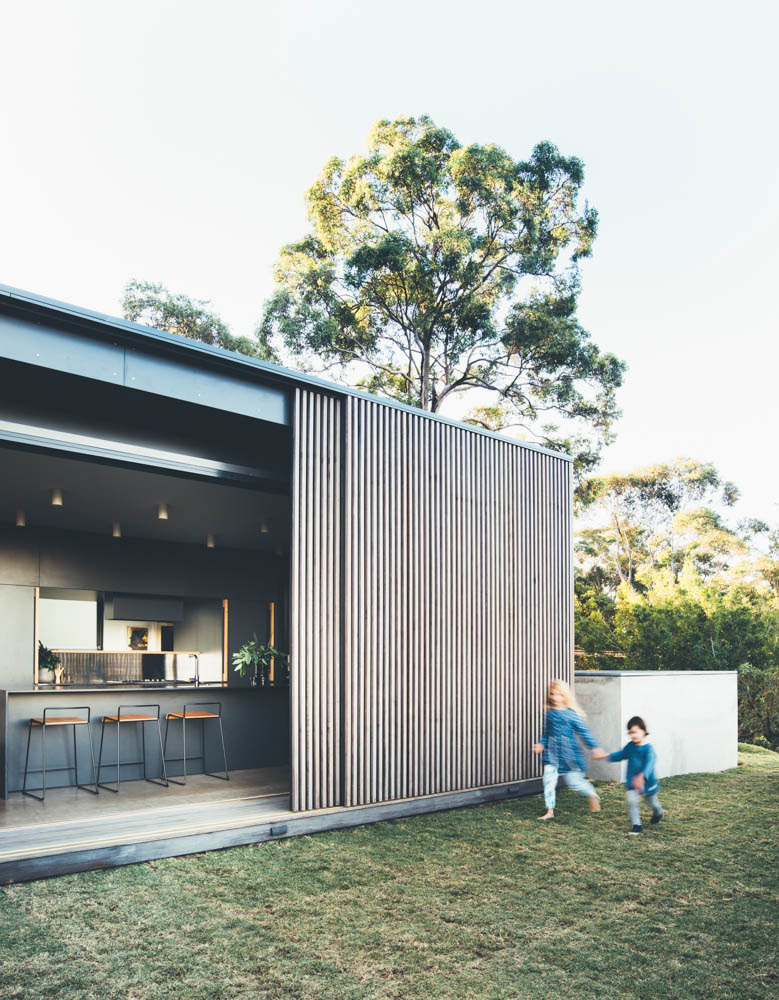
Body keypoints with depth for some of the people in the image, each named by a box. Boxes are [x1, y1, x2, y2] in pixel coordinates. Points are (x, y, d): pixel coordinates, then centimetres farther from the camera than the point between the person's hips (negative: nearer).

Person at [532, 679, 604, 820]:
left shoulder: (571, 713, -10)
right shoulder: (549, 713, 4)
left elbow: (584, 731, -7)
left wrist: (595, 747, -11)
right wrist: (541, 744, 1)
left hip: (568, 751, -4)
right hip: (552, 752, 4)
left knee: (573, 780, 5)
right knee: (548, 780, -3)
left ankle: (593, 795, 34)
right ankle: (550, 810, 7)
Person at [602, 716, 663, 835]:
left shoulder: (648, 748, -24)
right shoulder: (630, 746, -5)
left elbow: (649, 763, -38)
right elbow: (621, 754, 13)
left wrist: (642, 776, -54)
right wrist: (608, 756, 2)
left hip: (648, 781, -3)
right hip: (632, 781, 3)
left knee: (653, 802, 19)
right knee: (632, 801, -15)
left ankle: (658, 813, 53)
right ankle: (636, 825, 0)